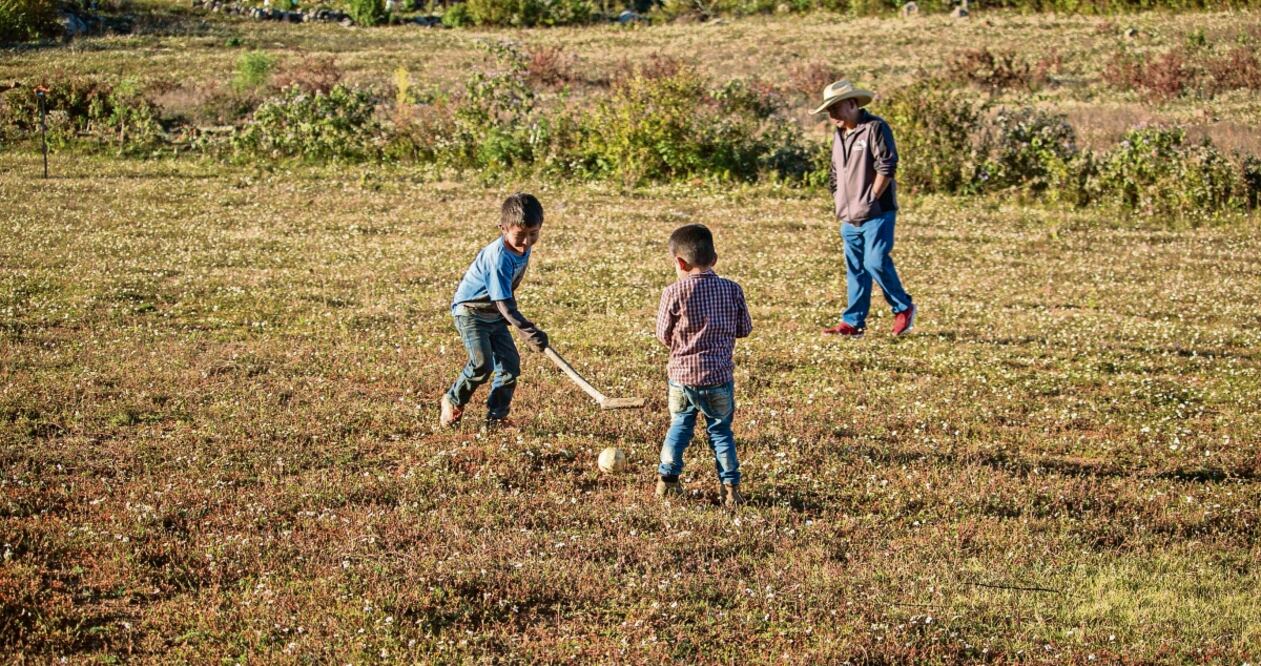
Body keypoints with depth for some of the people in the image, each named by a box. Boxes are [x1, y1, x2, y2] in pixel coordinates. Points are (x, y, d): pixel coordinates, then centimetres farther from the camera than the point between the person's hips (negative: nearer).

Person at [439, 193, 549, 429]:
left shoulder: (523, 249, -5)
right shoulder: (499, 257, -32)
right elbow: (504, 304, -36)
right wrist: (530, 332, -42)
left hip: (494, 315, 8)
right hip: (469, 311, -8)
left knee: (510, 363, 0)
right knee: (482, 364, -20)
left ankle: (496, 416, 8)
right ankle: (453, 401, 4)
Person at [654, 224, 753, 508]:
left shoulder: (674, 293, -9)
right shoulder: (732, 290, -1)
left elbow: (663, 335, -3)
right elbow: (744, 328, 7)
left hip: (682, 373, -1)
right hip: (720, 375, 1)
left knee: (680, 426, 18)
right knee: (720, 431, 13)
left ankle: (667, 479, 22)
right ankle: (730, 486, 10)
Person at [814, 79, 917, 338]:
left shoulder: (875, 128, -9)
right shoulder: (839, 134, 16)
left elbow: (887, 168, -15)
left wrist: (871, 200, -14)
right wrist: (840, 204, 14)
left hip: (876, 213, -8)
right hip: (850, 217, 8)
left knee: (876, 262, -14)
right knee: (855, 268, 8)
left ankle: (904, 308, 4)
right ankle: (853, 322, 11)